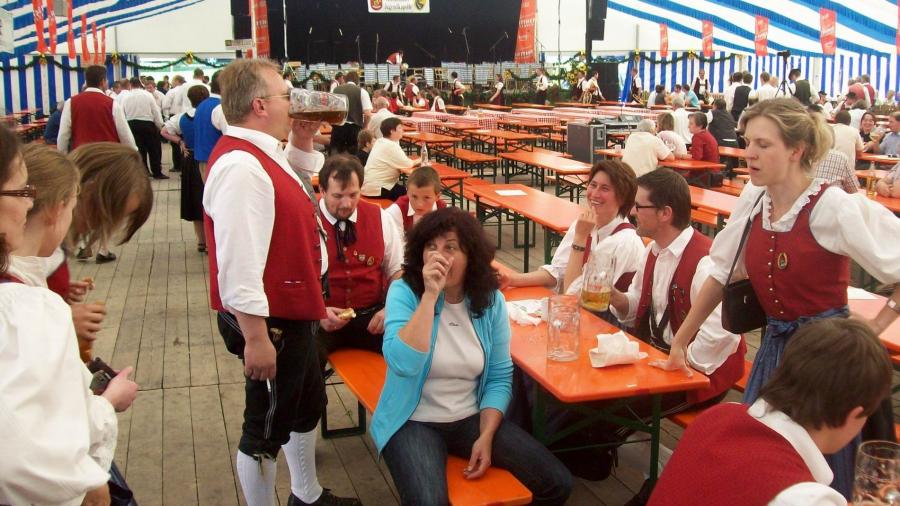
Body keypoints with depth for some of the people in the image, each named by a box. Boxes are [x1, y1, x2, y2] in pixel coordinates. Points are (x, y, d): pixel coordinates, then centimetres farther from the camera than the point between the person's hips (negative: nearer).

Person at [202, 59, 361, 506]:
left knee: (308, 403, 26)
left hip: (293, 314, 11)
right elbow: (238, 264, -31)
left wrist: (302, 142, 10)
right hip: (268, 321, -11)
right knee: (267, 427, 5)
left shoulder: (259, 152, 6)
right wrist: (256, 338, -29)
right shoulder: (241, 166, -27)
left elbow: (294, 193, 26)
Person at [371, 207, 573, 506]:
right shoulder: (404, 292, -12)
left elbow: (499, 378, 3)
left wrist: (486, 436, -10)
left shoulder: (491, 300, -2)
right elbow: (403, 365, -28)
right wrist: (430, 295, -30)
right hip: (414, 422, -4)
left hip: (471, 418, 4)